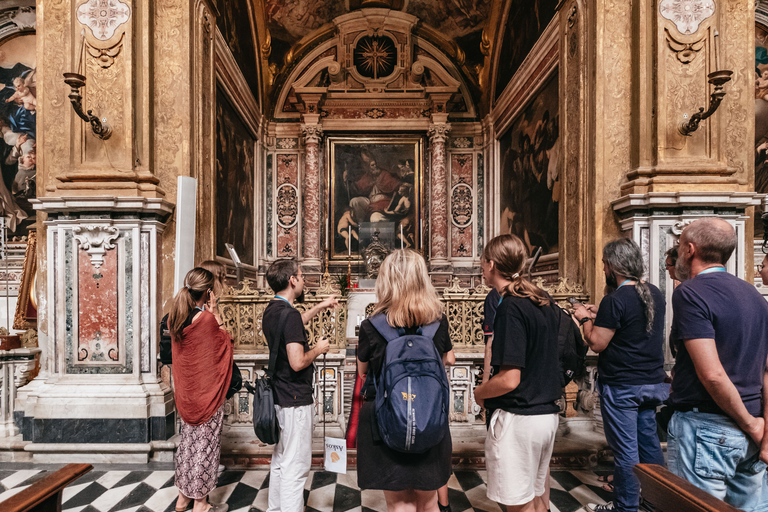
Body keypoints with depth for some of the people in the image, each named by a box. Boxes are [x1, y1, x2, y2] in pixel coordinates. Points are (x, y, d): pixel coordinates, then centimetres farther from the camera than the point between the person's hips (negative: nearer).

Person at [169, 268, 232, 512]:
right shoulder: (206, 318, -23)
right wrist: (215, 313, -8)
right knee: (205, 444, 7)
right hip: (207, 392, -7)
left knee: (188, 440, 20)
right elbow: (224, 342, -9)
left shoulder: (176, 318, 0)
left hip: (185, 391, 7)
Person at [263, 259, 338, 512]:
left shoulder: (271, 311, 7)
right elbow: (297, 362, -29)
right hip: (295, 401, -10)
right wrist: (318, 349, -10)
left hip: (279, 397, 10)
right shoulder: (289, 314, -23)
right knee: (295, 467, 1)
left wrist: (320, 307, 28)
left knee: (280, 460, 23)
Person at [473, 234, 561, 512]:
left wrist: (479, 392, -6)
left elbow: (508, 380, -23)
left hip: (517, 418, -9)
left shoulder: (510, 307, -20)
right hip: (548, 414, 9)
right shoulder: (545, 302, 6)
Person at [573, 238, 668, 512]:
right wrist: (600, 315, 16)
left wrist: (585, 319, -3)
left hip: (621, 386, -8)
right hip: (652, 381, 8)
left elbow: (596, 343, -18)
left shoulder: (615, 300, -21)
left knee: (625, 449, 5)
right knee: (649, 441, 21)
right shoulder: (655, 294, 5)